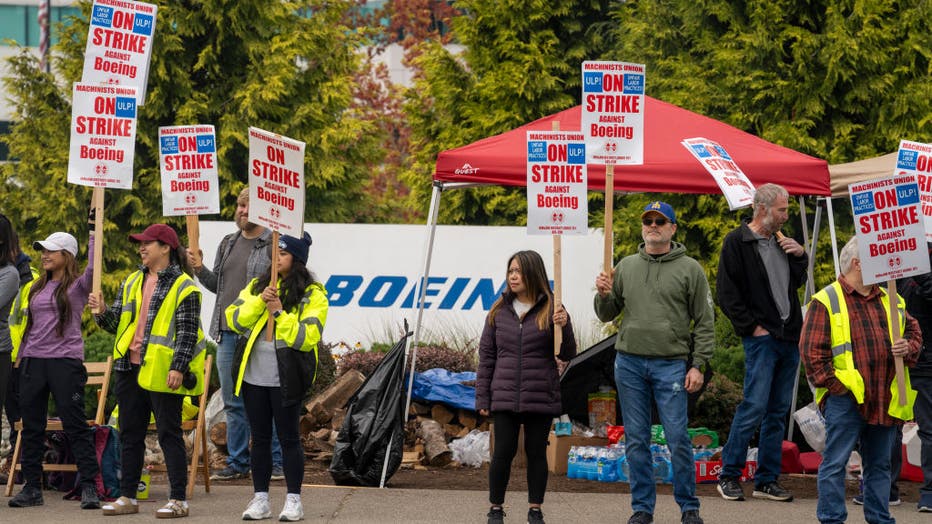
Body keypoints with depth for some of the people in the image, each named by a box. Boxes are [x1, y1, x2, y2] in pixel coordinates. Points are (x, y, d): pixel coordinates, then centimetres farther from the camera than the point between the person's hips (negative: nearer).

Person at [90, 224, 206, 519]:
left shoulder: (183, 286, -6)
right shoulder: (132, 283, 15)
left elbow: (188, 332, -11)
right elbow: (117, 323, 18)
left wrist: (178, 367, -19)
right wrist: (102, 313, -3)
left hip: (162, 372, -7)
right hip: (130, 368, 7)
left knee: (169, 434, -4)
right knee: (130, 435, 11)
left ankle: (178, 500, 0)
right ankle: (127, 497, 18)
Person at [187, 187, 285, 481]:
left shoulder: (274, 245, -5)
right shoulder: (228, 244, 16)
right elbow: (216, 285, 21)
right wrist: (199, 269, 4)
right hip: (227, 333, 7)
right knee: (233, 402, 10)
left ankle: (275, 462, 5)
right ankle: (237, 463, 16)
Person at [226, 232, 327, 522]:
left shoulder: (312, 294, -3)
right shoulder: (256, 286, 11)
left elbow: (308, 337, -13)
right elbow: (234, 319, 0)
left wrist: (280, 314, -19)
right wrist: (259, 301, -13)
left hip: (286, 378, -4)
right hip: (254, 376, 4)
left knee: (288, 438, 1)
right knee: (260, 438, 10)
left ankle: (293, 500, 9)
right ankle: (260, 499, 16)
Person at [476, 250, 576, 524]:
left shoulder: (551, 310, -1)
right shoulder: (499, 311, 7)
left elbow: (567, 355, 0)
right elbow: (486, 355, 9)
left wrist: (564, 327, -19)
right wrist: (482, 398, 6)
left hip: (540, 397, -1)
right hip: (505, 396, 1)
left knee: (537, 452, 6)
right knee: (503, 452, 0)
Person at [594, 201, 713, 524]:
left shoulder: (689, 269, 2)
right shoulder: (626, 267, 12)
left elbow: (704, 322, 1)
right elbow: (607, 315, 17)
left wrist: (698, 365, -5)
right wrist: (603, 295, -5)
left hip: (670, 364, -3)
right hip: (629, 363, 3)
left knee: (678, 439, -6)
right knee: (636, 440, 6)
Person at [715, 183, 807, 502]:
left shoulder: (780, 241, 16)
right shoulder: (737, 243, -6)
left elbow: (797, 282, 25)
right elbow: (727, 293, -9)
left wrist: (799, 256, 6)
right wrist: (751, 327, -11)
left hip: (789, 338, 7)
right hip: (761, 338, -7)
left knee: (778, 412, 8)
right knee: (754, 407, -12)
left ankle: (767, 480, 13)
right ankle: (728, 475, -1)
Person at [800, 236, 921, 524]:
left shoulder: (889, 300, 15)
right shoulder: (826, 301, -4)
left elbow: (914, 330, 22)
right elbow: (811, 349, -8)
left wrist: (908, 348, 0)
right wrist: (831, 384, -13)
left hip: (884, 400, 6)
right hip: (845, 399, -6)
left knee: (879, 463, 14)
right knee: (835, 462, -4)